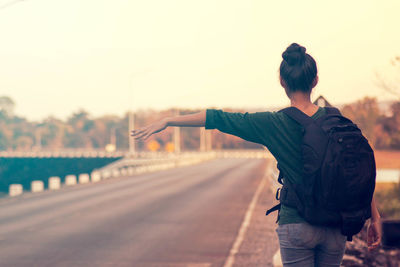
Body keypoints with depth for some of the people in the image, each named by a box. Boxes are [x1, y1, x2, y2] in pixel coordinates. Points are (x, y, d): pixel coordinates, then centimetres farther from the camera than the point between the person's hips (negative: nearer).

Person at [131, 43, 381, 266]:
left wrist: (167, 121, 5)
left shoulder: (272, 124, -8)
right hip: (335, 226, 3)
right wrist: (375, 217, 6)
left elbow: (218, 118, -2)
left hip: (296, 225, -2)